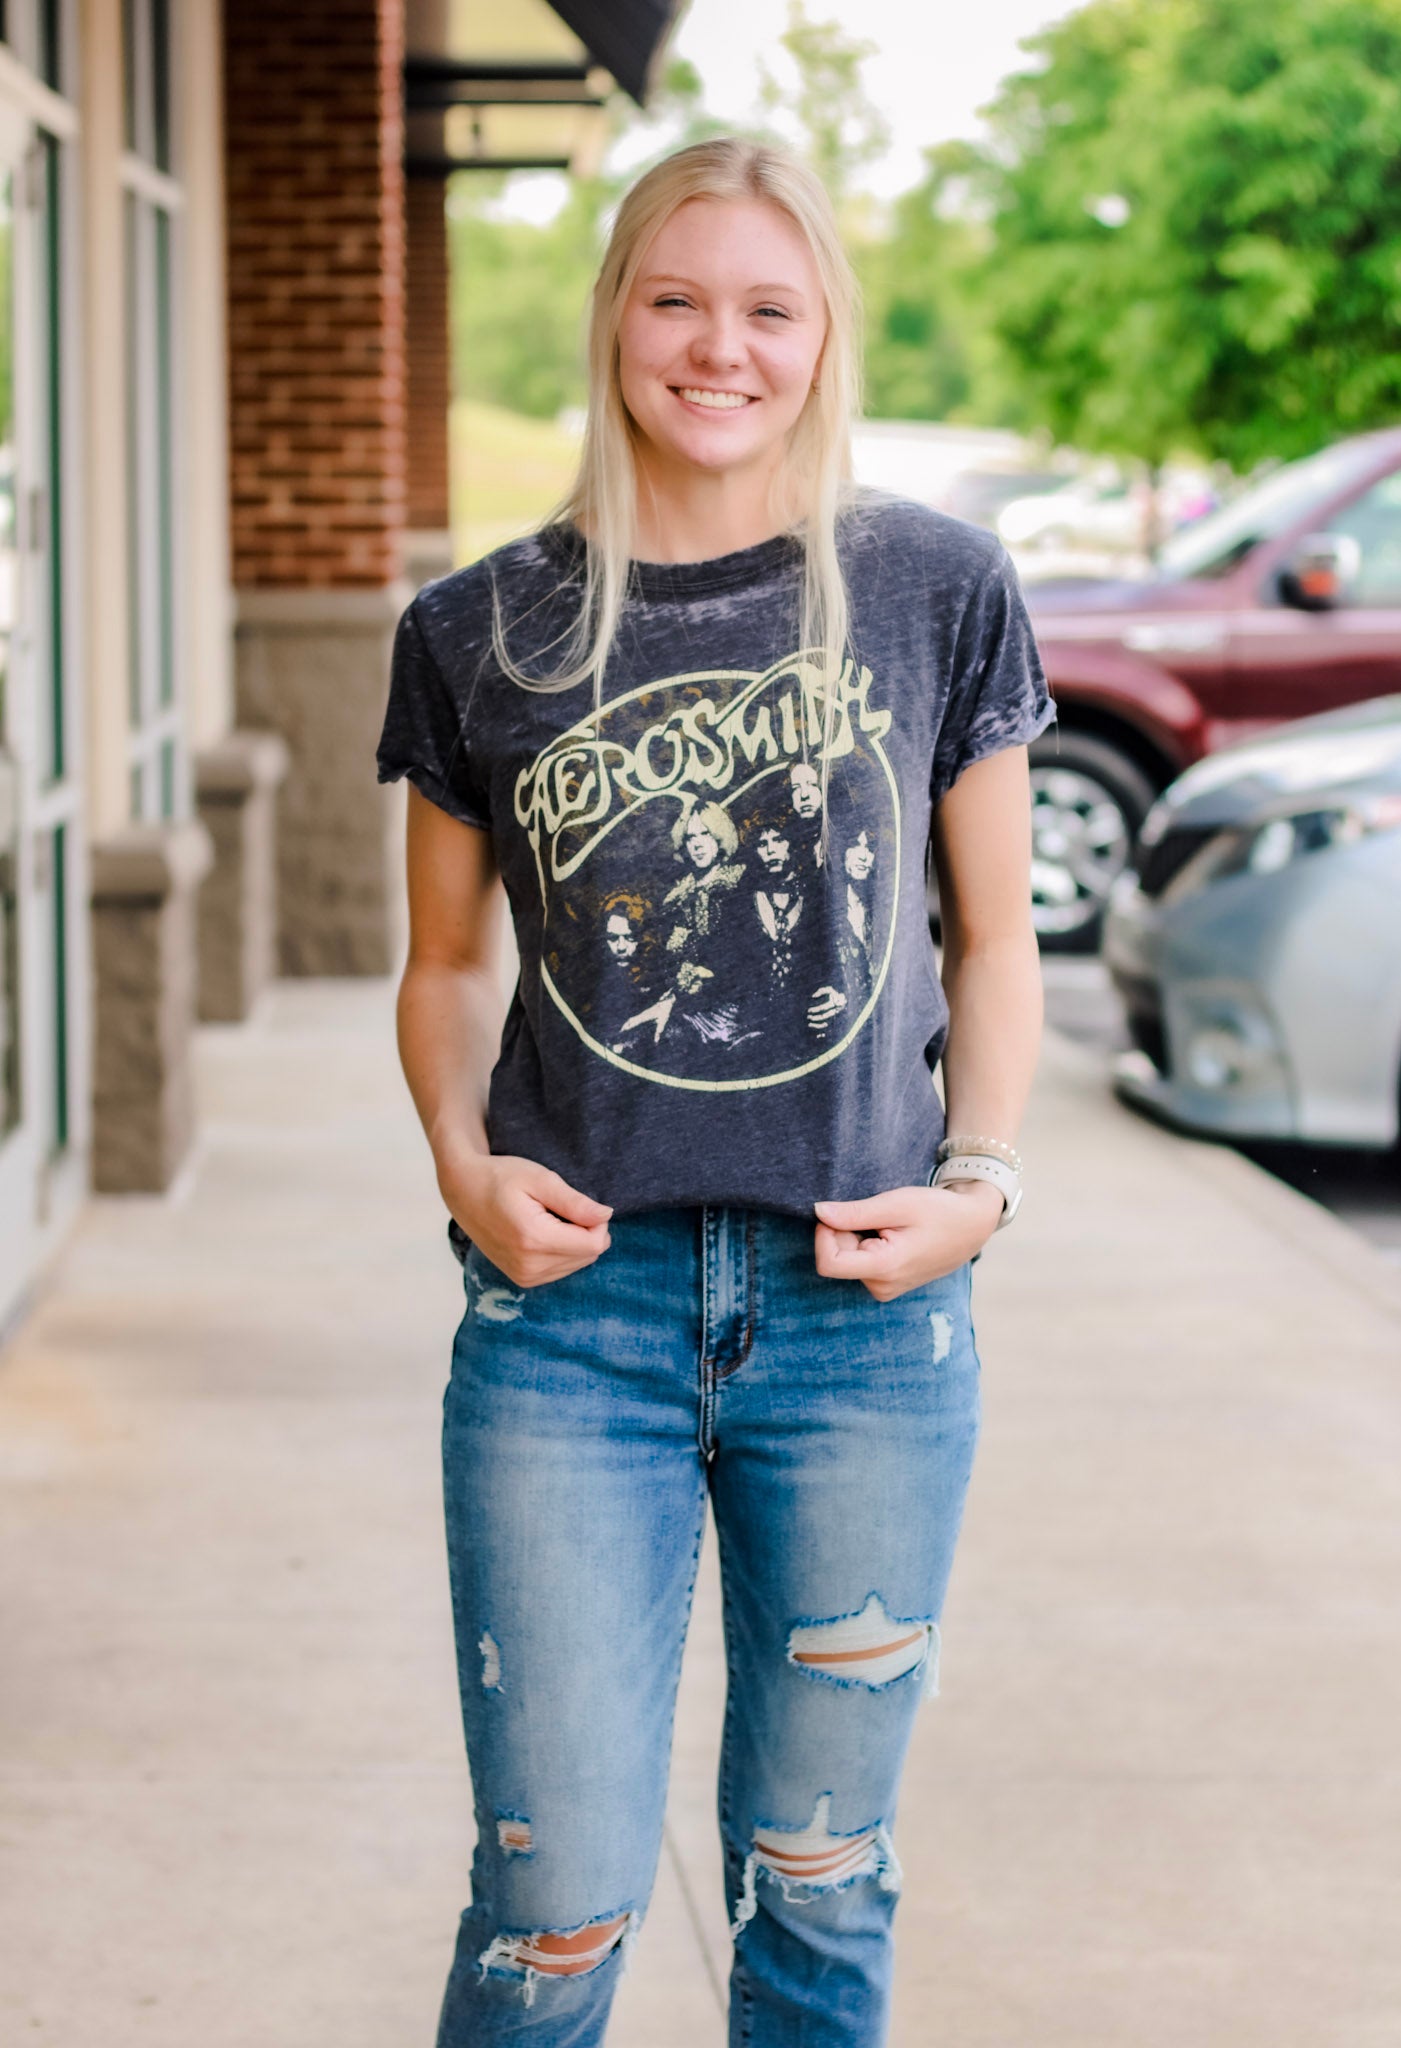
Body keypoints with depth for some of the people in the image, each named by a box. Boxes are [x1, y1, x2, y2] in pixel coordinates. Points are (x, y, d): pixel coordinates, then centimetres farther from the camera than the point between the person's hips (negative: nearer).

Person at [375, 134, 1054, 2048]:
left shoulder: (938, 590, 2)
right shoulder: (484, 631, 3)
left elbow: (992, 942, 9)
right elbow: (448, 964, 12)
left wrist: (977, 1178, -5)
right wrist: (463, 1161, -6)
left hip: (865, 1316, 1)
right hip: (573, 1313, 0)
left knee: (817, 1883, 12)